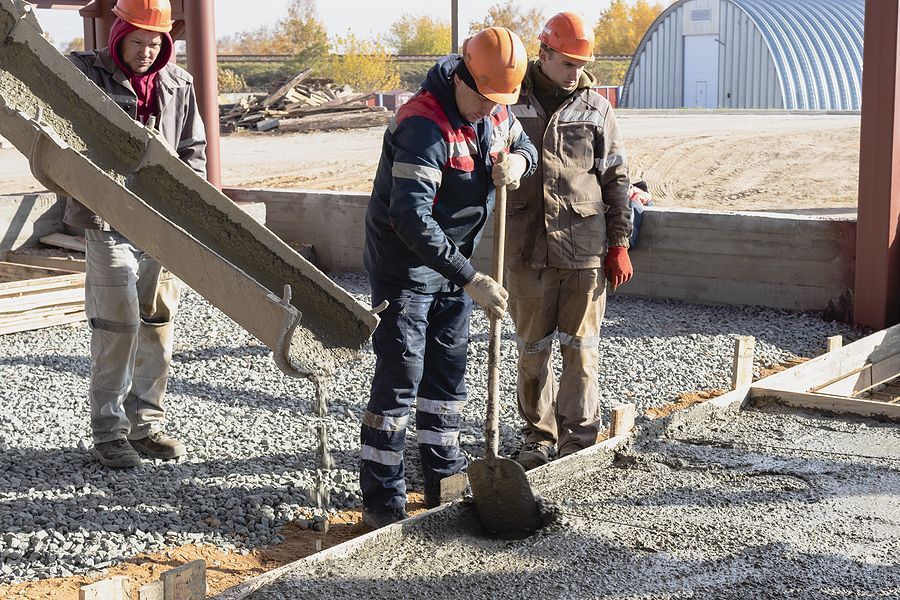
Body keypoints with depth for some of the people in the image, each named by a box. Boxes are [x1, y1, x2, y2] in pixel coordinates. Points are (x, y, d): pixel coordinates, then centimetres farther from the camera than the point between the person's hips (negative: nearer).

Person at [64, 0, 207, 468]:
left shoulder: (177, 84, 9)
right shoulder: (85, 74, -4)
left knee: (157, 323, 8)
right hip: (108, 220, -5)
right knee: (117, 324, -6)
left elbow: (193, 149, 15)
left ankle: (146, 424, 20)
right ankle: (109, 432, 5)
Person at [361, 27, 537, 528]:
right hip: (404, 268, -8)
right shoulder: (424, 127, -29)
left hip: (452, 266, 8)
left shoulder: (494, 112, -2)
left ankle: (445, 480, 29)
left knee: (449, 372, 15)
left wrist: (518, 159, -8)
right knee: (399, 381, -6)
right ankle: (382, 500, 3)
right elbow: (411, 218, -37)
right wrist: (471, 279, -38)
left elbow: (523, 142, 20)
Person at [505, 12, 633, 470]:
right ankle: (539, 436, 21)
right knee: (531, 347, 8)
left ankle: (579, 439, 11)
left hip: (583, 247, 0)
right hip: (527, 247, 1)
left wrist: (619, 244, 5)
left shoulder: (595, 108, 6)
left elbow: (616, 178, 9)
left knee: (580, 346, 1)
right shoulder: (512, 102, 4)